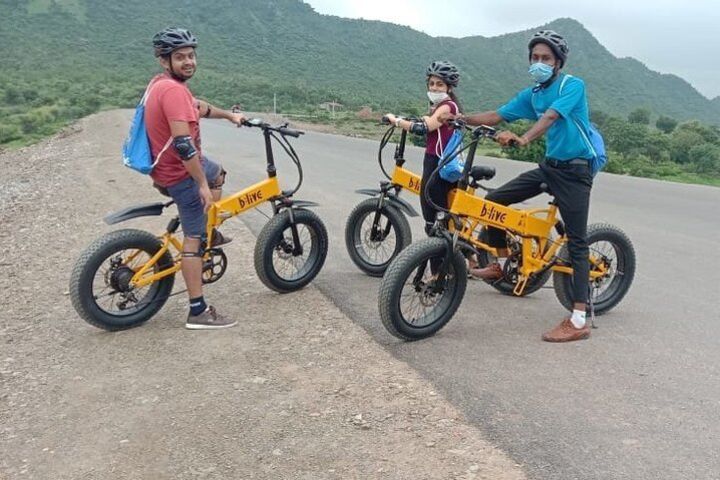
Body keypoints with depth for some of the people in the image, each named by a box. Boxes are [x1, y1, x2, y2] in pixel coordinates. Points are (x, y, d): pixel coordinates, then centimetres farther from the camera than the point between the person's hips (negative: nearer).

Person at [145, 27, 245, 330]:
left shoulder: (161, 84, 8)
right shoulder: (173, 90, -25)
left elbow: (198, 108, 25)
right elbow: (183, 143, -32)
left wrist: (229, 115, 34)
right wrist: (202, 185, -27)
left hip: (167, 166, 10)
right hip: (182, 174, -10)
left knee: (217, 173, 34)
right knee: (193, 239, -6)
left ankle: (210, 232, 40)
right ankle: (198, 312, -1)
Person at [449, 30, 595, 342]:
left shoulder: (573, 85, -11)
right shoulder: (532, 94, 10)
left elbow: (551, 117, -29)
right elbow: (497, 116, 7)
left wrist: (523, 139, -46)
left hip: (575, 170, -7)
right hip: (549, 166, 7)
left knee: (576, 242, -8)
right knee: (494, 200, 0)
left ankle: (578, 321, -7)